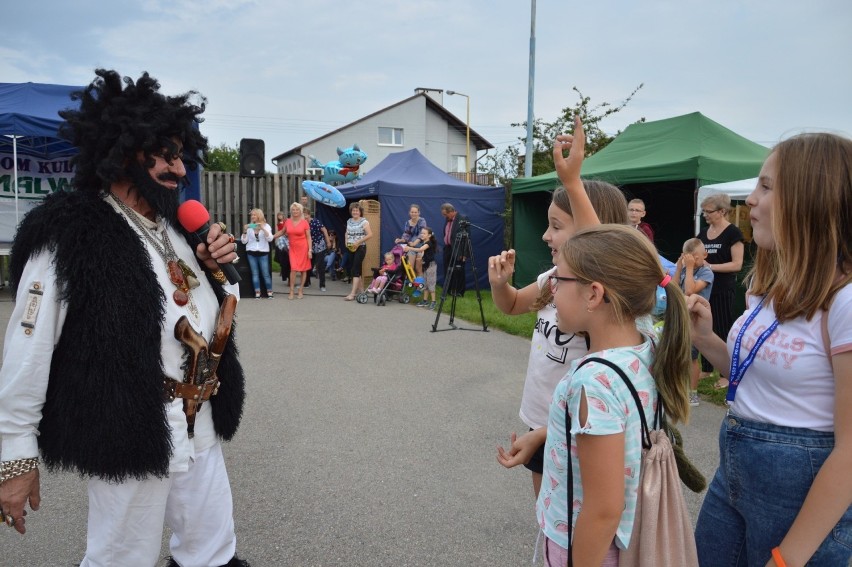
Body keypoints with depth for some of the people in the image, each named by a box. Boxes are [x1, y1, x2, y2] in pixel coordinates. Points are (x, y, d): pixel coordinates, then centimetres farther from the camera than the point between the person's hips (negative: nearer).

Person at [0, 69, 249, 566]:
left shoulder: (177, 227, 9)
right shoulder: (67, 235, -13)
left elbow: (211, 318, 18)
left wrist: (218, 269, -2)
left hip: (200, 431, 7)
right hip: (130, 437, -7)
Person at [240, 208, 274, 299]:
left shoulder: (266, 226, 3)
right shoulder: (249, 227, 7)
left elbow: (270, 239, -11)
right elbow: (244, 241, 5)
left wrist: (263, 229, -20)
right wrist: (245, 231, -9)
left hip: (263, 252, -2)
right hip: (251, 252, 2)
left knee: (266, 273, -3)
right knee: (255, 273, 2)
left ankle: (269, 292, 6)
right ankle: (257, 292, 5)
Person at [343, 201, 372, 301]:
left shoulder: (364, 222, -8)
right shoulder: (349, 221, 11)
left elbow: (370, 235, -16)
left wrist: (358, 242, -19)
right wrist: (346, 241, 4)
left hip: (360, 248, -7)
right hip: (350, 248, 7)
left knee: (355, 270, -11)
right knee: (352, 269, 11)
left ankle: (352, 293, -12)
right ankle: (360, 289, 25)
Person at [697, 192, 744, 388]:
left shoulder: (733, 233, -8)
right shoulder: (703, 232, 11)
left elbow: (737, 264, -14)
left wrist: (710, 266, -20)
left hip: (723, 290, -6)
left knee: (722, 330, 0)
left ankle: (725, 374, 10)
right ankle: (706, 369, 23)